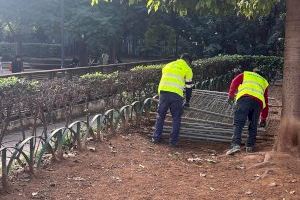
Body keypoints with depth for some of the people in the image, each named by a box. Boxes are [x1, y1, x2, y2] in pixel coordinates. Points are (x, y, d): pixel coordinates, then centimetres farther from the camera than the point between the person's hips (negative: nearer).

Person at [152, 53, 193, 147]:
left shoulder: (168, 65, 28)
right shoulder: (187, 69, 16)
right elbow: (188, 87, 18)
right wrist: (187, 102, 29)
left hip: (163, 92, 3)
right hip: (176, 95, -3)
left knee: (160, 116, 16)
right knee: (176, 118, 10)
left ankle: (156, 137, 18)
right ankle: (173, 141, 9)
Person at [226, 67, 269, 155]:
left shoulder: (245, 74, 32)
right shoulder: (264, 81, 37)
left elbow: (234, 83, 14)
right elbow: (266, 102, 36)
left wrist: (230, 95, 19)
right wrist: (263, 118, 39)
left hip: (245, 98, -3)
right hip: (258, 101, 3)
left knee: (238, 123, -13)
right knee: (253, 126, 14)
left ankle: (236, 145, -28)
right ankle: (250, 146, 6)